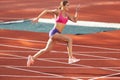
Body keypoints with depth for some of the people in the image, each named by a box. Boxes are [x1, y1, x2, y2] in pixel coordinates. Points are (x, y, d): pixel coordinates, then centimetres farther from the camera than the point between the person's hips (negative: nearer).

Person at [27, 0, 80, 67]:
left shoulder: (67, 14, 13)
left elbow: (75, 20, 13)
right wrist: (37, 18, -8)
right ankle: (71, 58, -21)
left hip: (57, 34, 8)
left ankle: (32, 58, 28)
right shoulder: (58, 12, -7)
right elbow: (46, 11, -4)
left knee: (47, 50, 15)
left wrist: (77, 11, 3)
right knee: (69, 39, -19)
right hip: (54, 33, -8)